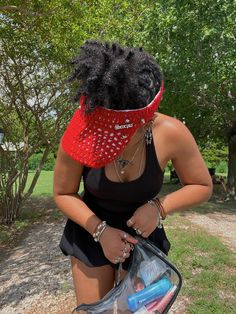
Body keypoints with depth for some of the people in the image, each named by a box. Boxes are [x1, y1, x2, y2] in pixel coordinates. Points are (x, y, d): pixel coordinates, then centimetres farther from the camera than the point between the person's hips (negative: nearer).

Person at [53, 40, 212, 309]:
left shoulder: (170, 133, -27)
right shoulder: (81, 134, -27)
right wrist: (101, 231, -22)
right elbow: (63, 194, -11)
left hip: (143, 231, 1)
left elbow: (202, 186, -10)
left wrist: (159, 207, -26)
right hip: (91, 231, 0)